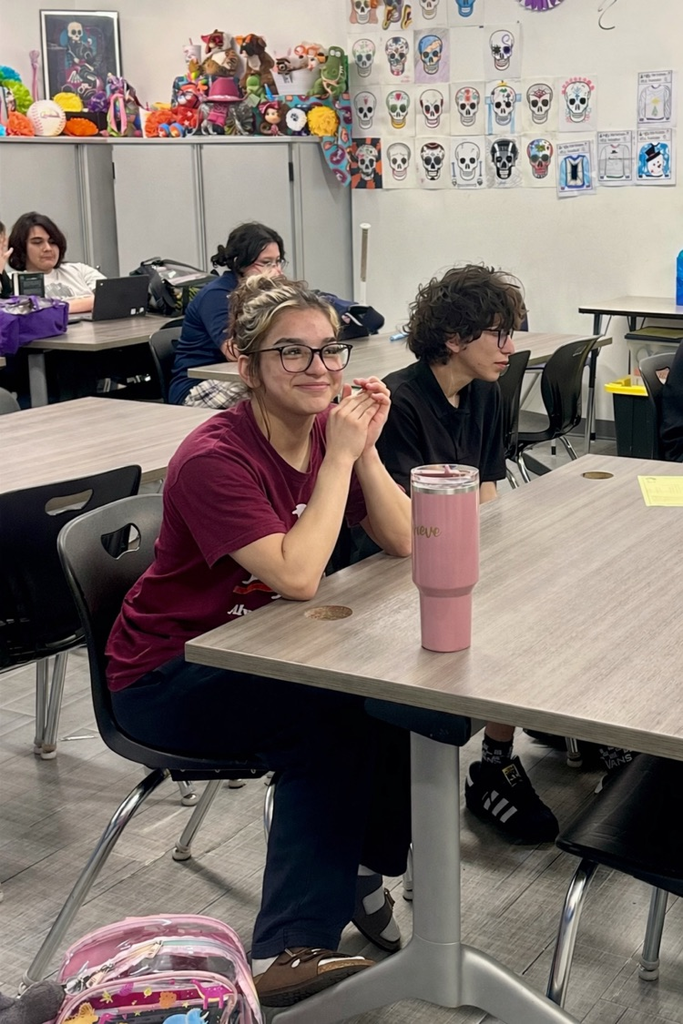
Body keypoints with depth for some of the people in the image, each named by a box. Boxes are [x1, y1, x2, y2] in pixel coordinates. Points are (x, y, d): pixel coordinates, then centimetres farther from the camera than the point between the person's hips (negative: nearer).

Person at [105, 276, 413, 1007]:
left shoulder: (327, 430, -3)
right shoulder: (214, 459, -25)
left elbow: (401, 542, -6)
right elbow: (296, 576, -34)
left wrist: (364, 449, -19)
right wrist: (340, 457, -29)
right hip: (167, 674, -7)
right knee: (333, 722, -27)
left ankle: (362, 865, 9)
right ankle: (287, 950, -19)